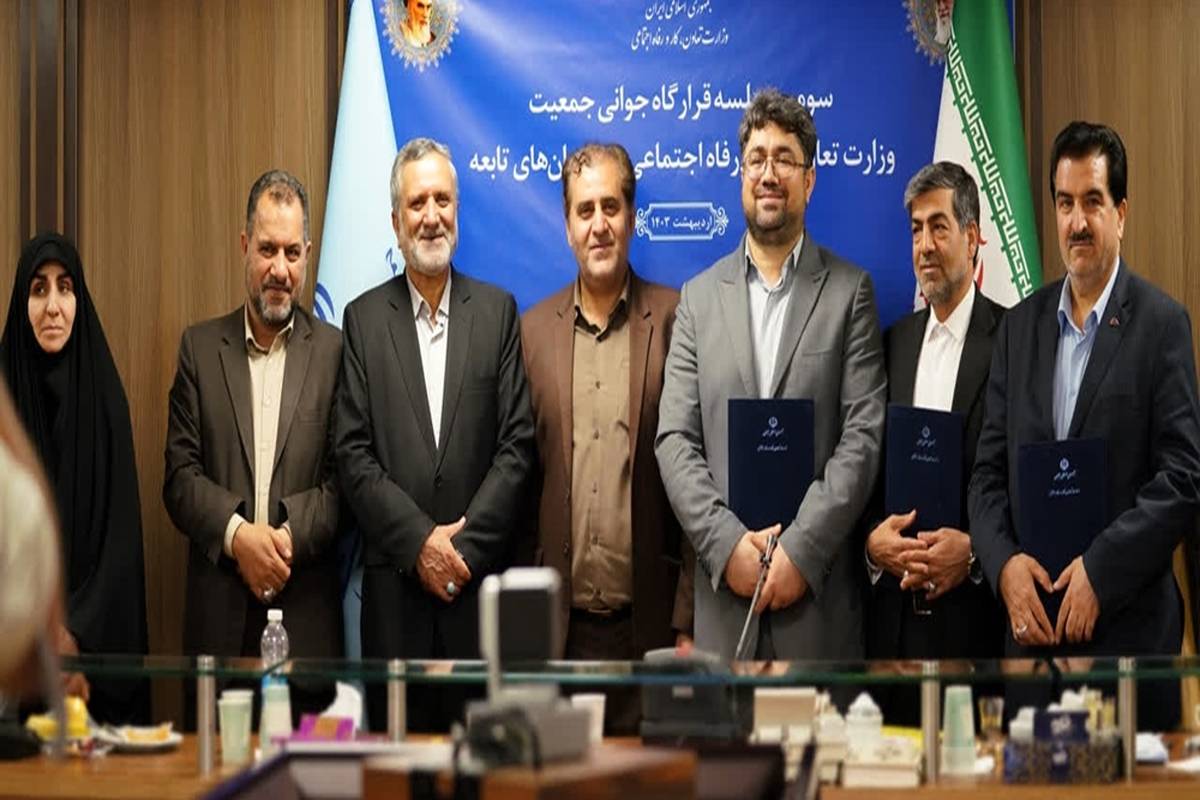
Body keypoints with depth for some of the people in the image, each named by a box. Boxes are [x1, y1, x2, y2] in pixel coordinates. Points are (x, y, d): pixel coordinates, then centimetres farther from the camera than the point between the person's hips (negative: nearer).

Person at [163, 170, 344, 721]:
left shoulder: (334, 351, 4)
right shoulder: (200, 347, 10)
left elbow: (343, 483, -1)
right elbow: (180, 475, 4)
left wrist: (290, 537, -15)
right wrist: (236, 535, -11)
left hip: (308, 619, -1)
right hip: (219, 619, 1)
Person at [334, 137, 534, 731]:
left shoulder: (498, 311, 8)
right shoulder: (363, 319, 7)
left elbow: (517, 444, 1)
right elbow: (354, 456, 1)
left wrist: (467, 545, -8)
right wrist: (420, 542, -9)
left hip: (481, 580, 0)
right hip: (394, 587, 0)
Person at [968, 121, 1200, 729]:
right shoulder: (1019, 326, 13)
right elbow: (989, 470, 11)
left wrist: (1101, 570, -14)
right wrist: (1004, 564, -6)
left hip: (1128, 627, -4)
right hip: (1030, 624, 4)